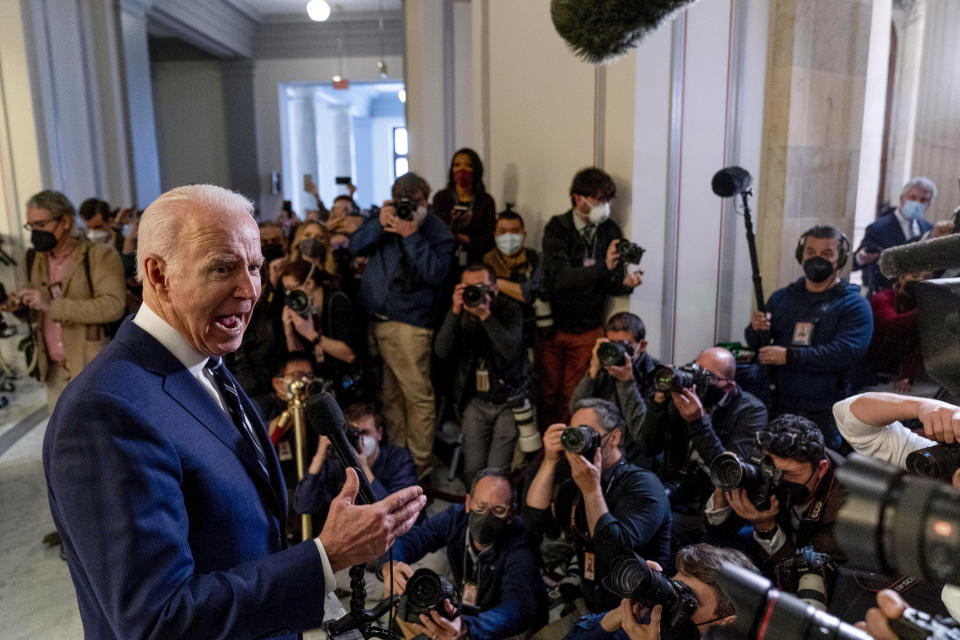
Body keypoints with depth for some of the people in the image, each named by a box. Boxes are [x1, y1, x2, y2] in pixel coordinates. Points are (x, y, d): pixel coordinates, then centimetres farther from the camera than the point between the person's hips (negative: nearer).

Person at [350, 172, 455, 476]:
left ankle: (419, 463, 11)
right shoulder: (387, 218, 14)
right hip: (372, 318, 5)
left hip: (409, 323, -4)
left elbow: (435, 273, -14)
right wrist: (380, 224, -9)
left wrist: (411, 235, -16)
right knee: (389, 394, 13)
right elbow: (356, 246, 5)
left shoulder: (438, 231, 0)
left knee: (417, 395, -3)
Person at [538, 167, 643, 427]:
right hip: (553, 325, -2)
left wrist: (626, 283, -21)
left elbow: (610, 284, 2)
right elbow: (559, 278, -25)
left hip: (588, 330, 2)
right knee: (548, 394, 10)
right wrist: (603, 267, -36)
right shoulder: (557, 228, -11)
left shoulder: (610, 231, 0)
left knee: (572, 397, 9)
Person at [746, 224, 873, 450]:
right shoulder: (782, 298, 11)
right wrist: (755, 330, -10)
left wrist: (790, 356, -23)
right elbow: (756, 345, 13)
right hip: (778, 407, 4)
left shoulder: (854, 306, -2)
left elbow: (846, 352, -18)